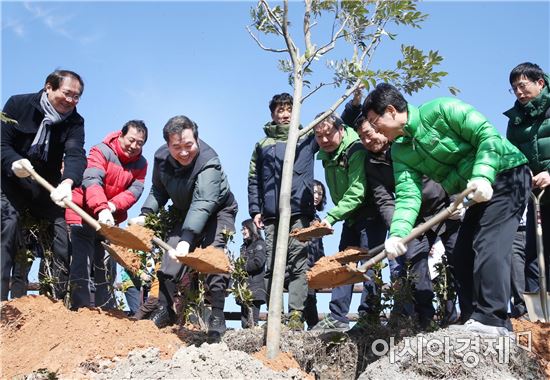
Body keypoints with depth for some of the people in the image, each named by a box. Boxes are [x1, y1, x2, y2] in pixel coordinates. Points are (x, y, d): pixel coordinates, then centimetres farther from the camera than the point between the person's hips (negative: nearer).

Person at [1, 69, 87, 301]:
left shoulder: (74, 121, -4)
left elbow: (76, 155, -21)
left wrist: (67, 183, -43)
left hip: (47, 186, 2)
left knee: (66, 225, -10)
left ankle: (59, 297, 0)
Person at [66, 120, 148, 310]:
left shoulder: (141, 164, 1)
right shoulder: (101, 151, -16)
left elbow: (135, 190, -11)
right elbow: (92, 181, -30)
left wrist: (112, 206, -30)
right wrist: (101, 209, -47)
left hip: (109, 221, 6)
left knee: (106, 266, 12)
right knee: (82, 265, -12)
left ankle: (107, 310, 21)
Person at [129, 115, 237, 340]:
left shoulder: (208, 162, -35)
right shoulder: (161, 158, -14)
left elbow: (203, 203, -48)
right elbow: (159, 191, 4)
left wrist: (187, 238, -60)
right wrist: (145, 215, -13)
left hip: (217, 212, -5)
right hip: (186, 213, 6)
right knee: (171, 257, -4)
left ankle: (217, 316, -12)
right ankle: (165, 310, 9)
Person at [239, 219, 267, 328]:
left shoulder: (259, 244, 1)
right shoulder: (244, 246, 23)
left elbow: (258, 262, -14)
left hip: (255, 287, -8)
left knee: (252, 322, -12)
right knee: (244, 323, 6)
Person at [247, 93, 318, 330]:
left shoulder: (307, 138, 16)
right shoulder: (263, 145, 19)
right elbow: (253, 180, 16)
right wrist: (255, 210, 6)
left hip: (299, 212, -2)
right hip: (271, 215, 2)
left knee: (298, 264, -8)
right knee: (272, 266, 0)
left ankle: (296, 315, -10)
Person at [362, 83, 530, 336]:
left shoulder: (439, 110, -17)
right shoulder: (400, 152, 2)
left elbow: (488, 135, -20)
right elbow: (407, 195, -10)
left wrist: (482, 176, -34)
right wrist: (398, 233, -27)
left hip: (506, 175, -8)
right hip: (477, 195, 8)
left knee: (488, 245, -21)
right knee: (463, 254, 4)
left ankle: (492, 320, -21)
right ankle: (474, 322, 10)